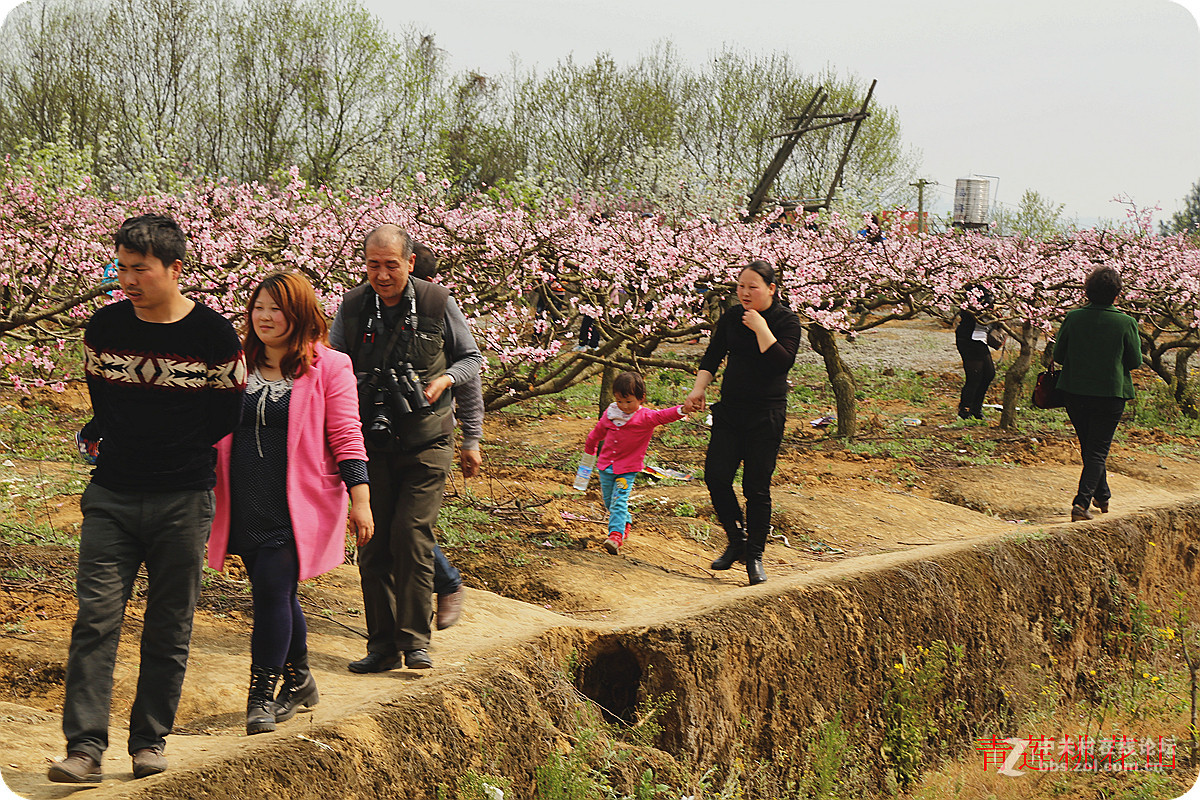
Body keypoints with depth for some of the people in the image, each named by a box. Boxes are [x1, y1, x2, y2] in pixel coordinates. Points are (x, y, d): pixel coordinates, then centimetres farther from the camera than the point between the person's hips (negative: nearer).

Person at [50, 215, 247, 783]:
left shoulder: (214, 335, -6)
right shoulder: (104, 327, 3)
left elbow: (225, 418, 1)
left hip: (183, 501, -2)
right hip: (112, 497, 2)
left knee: (168, 629, 4)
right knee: (95, 617, -7)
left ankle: (150, 740, 16)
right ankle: (85, 747, -6)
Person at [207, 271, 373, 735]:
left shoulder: (328, 368, -3)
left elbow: (346, 436, -2)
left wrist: (360, 499, -7)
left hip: (296, 504, -5)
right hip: (245, 505, 5)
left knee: (271, 588, -13)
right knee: (276, 592, 13)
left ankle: (262, 692, -2)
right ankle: (298, 681, 30)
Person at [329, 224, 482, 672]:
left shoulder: (437, 303, -3)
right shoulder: (351, 307, 1)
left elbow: (471, 357, 10)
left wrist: (445, 380, -11)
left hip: (425, 444, -3)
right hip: (371, 445, 3)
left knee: (411, 535, -12)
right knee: (372, 544, 3)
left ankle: (415, 641, -2)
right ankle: (382, 645, 13)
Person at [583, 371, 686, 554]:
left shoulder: (646, 417, -13)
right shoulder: (610, 414, 0)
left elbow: (664, 415, -31)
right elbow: (597, 433, 18)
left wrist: (681, 410, -51)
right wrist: (589, 450, 33)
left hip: (628, 469, -5)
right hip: (605, 465, 5)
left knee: (619, 501, -16)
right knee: (609, 501, 15)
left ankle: (616, 534, -22)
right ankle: (625, 524, 38)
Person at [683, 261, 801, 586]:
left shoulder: (786, 320, -7)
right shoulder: (732, 316, 7)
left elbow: (783, 363, -21)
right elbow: (713, 355, 13)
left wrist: (761, 328, -21)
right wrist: (699, 388, 0)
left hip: (766, 414, -4)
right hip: (730, 409, 4)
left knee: (756, 487, -3)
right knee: (715, 476, -5)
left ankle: (755, 556, 11)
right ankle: (737, 541, 16)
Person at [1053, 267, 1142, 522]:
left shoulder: (1073, 318, -7)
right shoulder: (1126, 323, -11)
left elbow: (1058, 355, 1)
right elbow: (1135, 361, -3)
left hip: (1075, 393, 3)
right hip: (1111, 394, -3)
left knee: (1089, 448, 20)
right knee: (1098, 451, 4)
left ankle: (1102, 496, 35)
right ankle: (1082, 502, -10)